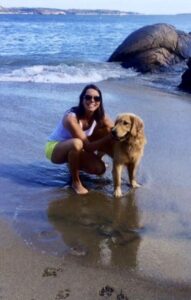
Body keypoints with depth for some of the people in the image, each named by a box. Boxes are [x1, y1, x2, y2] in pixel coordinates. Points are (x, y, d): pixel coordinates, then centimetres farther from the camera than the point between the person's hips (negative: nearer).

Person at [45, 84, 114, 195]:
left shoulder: (100, 117, -13)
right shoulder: (71, 118, -33)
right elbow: (87, 146, -32)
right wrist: (109, 136, -41)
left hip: (73, 150, 6)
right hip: (54, 148, -6)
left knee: (99, 169, -13)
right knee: (77, 143, -39)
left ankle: (73, 165, 18)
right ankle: (76, 182, -17)